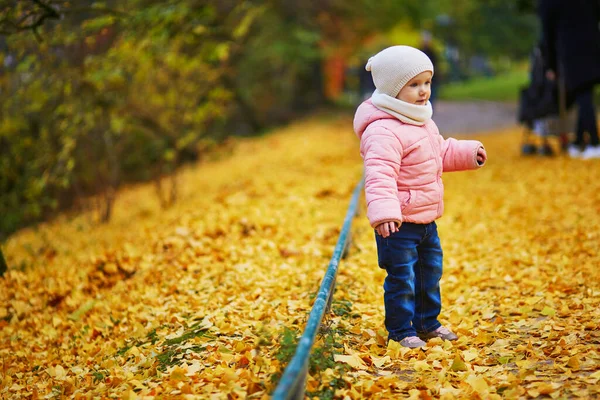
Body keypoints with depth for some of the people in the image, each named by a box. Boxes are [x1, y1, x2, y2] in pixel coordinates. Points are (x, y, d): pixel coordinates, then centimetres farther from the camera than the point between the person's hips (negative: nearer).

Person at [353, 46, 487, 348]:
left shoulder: (423, 123, 10)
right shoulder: (383, 130, -24)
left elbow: (441, 152, 29)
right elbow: (379, 174, -35)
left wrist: (467, 153, 24)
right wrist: (383, 211, -45)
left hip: (427, 220, 10)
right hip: (398, 223, -10)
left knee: (430, 272, 20)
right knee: (402, 277, -1)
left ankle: (428, 323, 36)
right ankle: (400, 331, 14)